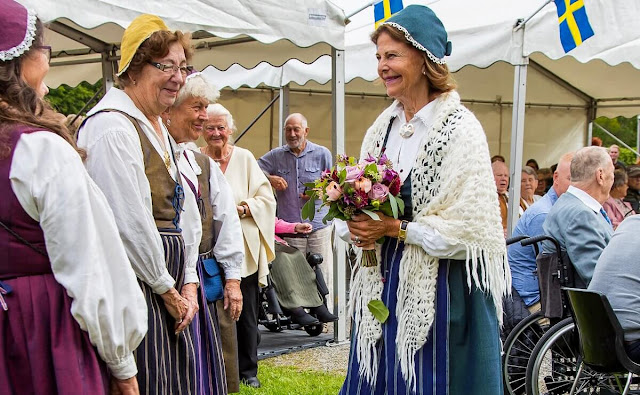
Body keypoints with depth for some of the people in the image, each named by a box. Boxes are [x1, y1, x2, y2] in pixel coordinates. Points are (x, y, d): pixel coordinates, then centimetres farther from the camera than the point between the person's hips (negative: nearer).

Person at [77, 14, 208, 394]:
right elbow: (129, 224, -19)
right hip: (137, 286, -9)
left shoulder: (158, 126, 15)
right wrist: (167, 290, -10)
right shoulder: (112, 127, -15)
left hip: (171, 284, 9)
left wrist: (189, 283, 4)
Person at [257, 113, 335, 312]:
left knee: (323, 273, 0)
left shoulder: (322, 154, 6)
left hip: (319, 223, -1)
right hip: (290, 226, 1)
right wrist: (269, 179, -5)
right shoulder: (276, 156, 9)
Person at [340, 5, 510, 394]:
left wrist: (394, 228, -16)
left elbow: (468, 227, -17)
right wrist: (360, 225, -3)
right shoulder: (384, 126, 9)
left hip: (440, 287, -6)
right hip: (384, 280, 7)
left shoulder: (460, 128, -12)